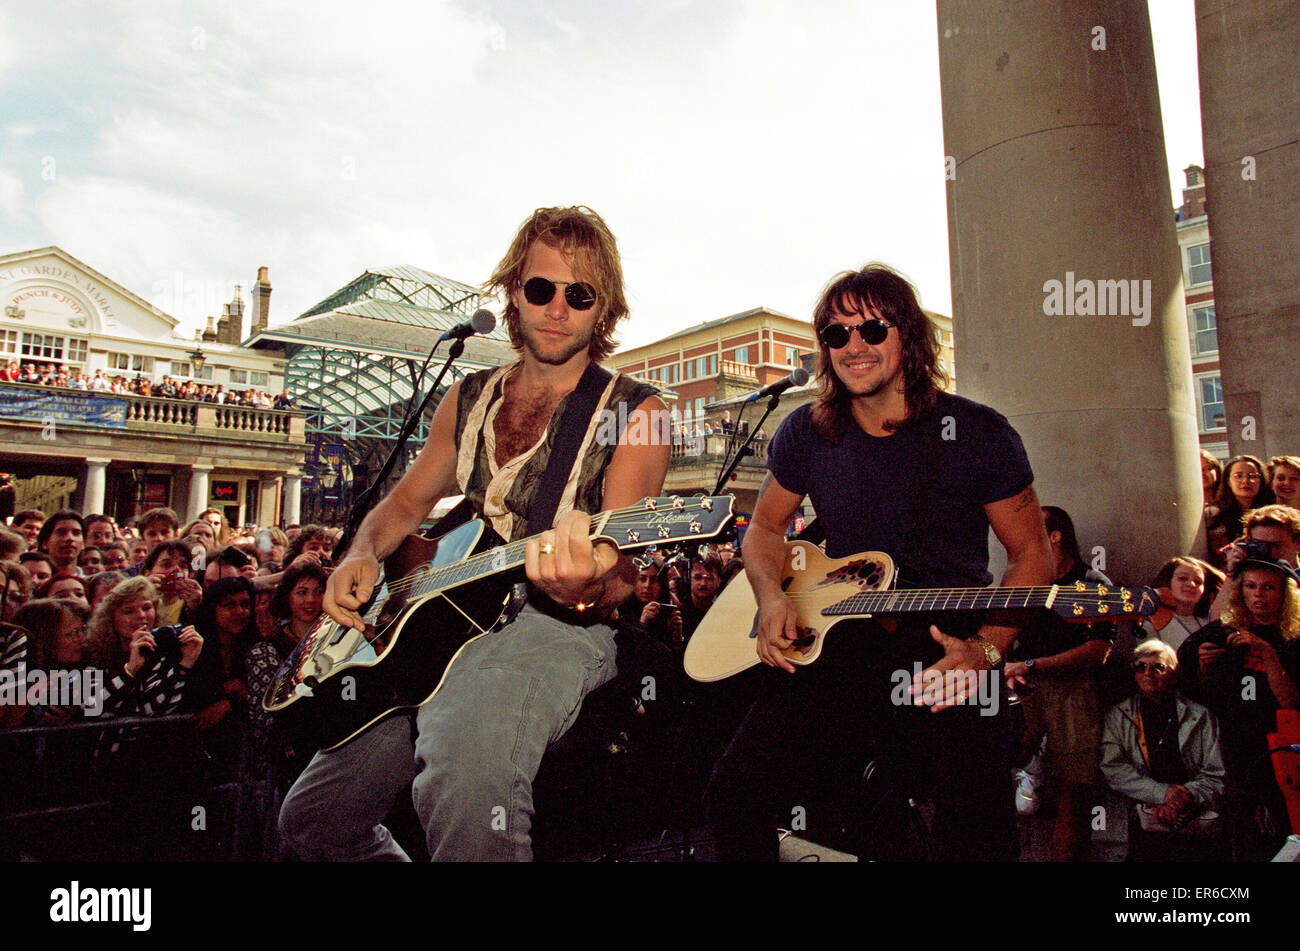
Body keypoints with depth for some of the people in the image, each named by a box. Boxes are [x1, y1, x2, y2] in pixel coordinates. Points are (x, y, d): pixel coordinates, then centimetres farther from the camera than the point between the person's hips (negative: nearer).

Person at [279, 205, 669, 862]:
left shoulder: (636, 413, -5)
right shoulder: (469, 400, 12)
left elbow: (622, 574, -14)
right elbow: (407, 501, 22)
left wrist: (583, 588, -38)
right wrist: (361, 557, 1)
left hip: (556, 625, -6)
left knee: (466, 764, -38)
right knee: (310, 818, 8)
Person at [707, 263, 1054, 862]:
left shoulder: (977, 434, -3)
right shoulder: (806, 433, 5)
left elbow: (1032, 552, 2)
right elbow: (764, 528, 16)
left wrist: (986, 651, -13)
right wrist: (772, 598, -4)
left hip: (947, 650, -2)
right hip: (835, 643, 3)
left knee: (979, 831, -20)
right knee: (736, 794, -10)